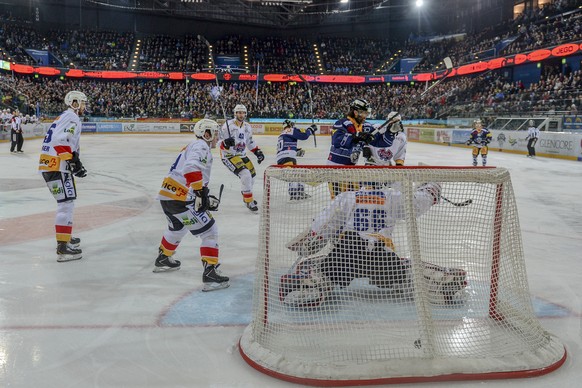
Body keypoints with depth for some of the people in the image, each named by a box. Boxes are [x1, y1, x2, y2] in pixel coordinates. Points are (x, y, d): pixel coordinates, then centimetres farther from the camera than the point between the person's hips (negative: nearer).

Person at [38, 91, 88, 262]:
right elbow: (61, 141, -23)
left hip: (48, 165, 11)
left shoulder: (64, 117, 24)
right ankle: (63, 247, -15)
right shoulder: (71, 117, -8)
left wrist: (75, 161, 22)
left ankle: (65, 237, 35)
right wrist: (74, 160, -21)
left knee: (66, 202, 23)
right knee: (67, 204, -12)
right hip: (57, 167, -11)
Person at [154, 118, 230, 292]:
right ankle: (210, 273, -11)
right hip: (180, 199, -10)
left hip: (166, 195, 10)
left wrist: (205, 196, 19)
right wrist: (201, 192, -29)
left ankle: (162, 260, 53)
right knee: (210, 232, -5)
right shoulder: (201, 146, -8)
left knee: (177, 227, 36)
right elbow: (191, 168, -29)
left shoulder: (192, 146, 23)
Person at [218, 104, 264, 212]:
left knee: (252, 174, 16)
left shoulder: (247, 127, 8)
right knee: (245, 175, -24)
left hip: (241, 155, 8)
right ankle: (249, 201, -12)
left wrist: (257, 151, 10)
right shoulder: (228, 125, -15)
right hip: (229, 156, -8)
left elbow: (250, 142, 20)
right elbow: (220, 140, -15)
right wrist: (226, 142, -36)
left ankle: (247, 196, 41)